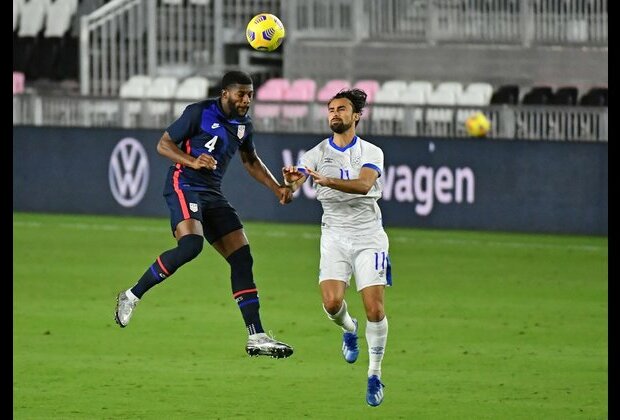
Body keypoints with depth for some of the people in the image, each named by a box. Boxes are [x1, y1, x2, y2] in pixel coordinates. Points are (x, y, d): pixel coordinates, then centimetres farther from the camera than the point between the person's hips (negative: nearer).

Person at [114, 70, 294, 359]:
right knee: (191, 244, -32)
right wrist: (193, 161, -20)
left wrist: (277, 189, 20)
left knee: (242, 257, -2)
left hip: (213, 194, 7)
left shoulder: (243, 125, 13)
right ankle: (132, 296, -16)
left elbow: (251, 161, 30)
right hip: (184, 186, -7)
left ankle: (256, 338, -1)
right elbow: (163, 144, -4)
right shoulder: (200, 113, -7)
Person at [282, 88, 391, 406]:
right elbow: (291, 187, -10)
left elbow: (364, 184, -23)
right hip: (334, 236, 1)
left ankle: (375, 374, 8)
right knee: (331, 302, -18)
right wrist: (291, 180, -36)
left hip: (368, 236, -1)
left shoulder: (371, 153, -2)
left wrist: (328, 180, -38)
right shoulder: (318, 153, 2)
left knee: (374, 309, -10)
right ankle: (349, 329, 19)